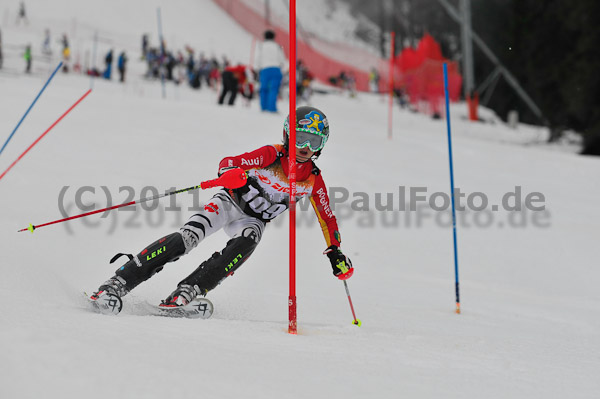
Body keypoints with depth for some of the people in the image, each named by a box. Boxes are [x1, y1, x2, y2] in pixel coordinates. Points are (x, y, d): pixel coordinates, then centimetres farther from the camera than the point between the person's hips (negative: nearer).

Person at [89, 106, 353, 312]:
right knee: (187, 238, -26)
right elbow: (227, 163, -27)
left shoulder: (313, 180, -8)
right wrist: (235, 175, -51)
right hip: (230, 202, -3)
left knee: (247, 241, -33)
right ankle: (119, 282, -26)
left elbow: (327, 218, 8)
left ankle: (187, 292, -39)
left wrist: (335, 252, 6)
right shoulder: (273, 155, -20)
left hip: (253, 220, 3)